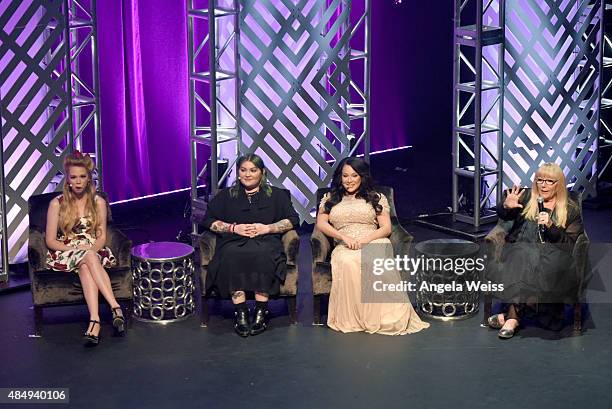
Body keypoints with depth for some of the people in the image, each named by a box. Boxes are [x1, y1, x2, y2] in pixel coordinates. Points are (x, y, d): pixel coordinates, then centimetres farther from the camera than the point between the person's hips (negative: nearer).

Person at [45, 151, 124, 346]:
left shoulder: (98, 202, 8)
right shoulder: (57, 204, 3)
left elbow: (102, 237, 7)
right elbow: (50, 240, 0)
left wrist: (92, 249, -15)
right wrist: (75, 249, -13)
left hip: (93, 251, 1)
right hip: (65, 253, -1)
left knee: (85, 266, -36)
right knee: (88, 258, -37)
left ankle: (94, 321, -53)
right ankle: (116, 308, -50)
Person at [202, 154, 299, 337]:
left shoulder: (277, 195, 20)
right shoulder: (226, 196, 23)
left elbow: (292, 220, 11)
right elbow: (209, 220, 14)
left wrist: (267, 228, -3)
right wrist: (233, 228, -1)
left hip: (266, 241, -1)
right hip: (233, 242, 1)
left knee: (263, 254, -38)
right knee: (232, 256, -36)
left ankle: (261, 312, -33)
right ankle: (240, 313, -36)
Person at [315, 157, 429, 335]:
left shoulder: (376, 198, 21)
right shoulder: (330, 198, 25)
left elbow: (386, 228, 10)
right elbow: (321, 223, 10)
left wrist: (366, 239, -10)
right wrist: (344, 237, -7)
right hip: (344, 247, 1)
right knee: (347, 263, -40)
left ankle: (386, 317, -41)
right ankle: (352, 319, -35)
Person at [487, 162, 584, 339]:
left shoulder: (571, 208, 10)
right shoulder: (527, 197, 17)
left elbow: (570, 242, 3)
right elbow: (503, 215, 11)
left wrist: (551, 226, -13)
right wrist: (506, 206, -14)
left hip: (553, 253, -1)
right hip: (521, 248, 1)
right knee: (525, 258, -35)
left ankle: (512, 314, -33)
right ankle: (514, 315, -39)